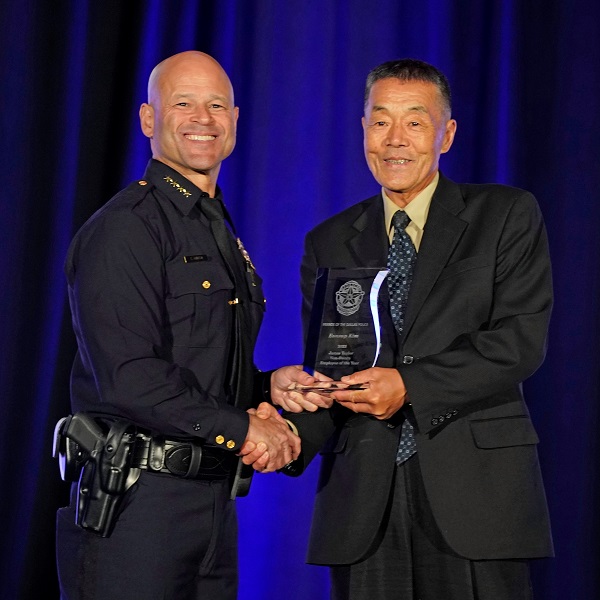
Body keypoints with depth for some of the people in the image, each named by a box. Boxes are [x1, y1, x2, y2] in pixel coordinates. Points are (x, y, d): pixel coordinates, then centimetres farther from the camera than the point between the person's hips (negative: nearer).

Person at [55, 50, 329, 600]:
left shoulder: (223, 238, 19)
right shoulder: (124, 229, -9)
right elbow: (129, 378, -19)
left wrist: (268, 387, 5)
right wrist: (239, 427, -15)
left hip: (215, 505, 8)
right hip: (136, 505, -8)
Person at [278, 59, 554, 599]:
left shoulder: (508, 215, 5)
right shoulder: (329, 243, 14)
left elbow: (523, 339, -6)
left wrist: (410, 387, -16)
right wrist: (292, 435, -11)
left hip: (475, 490, -2)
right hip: (363, 496, 3)